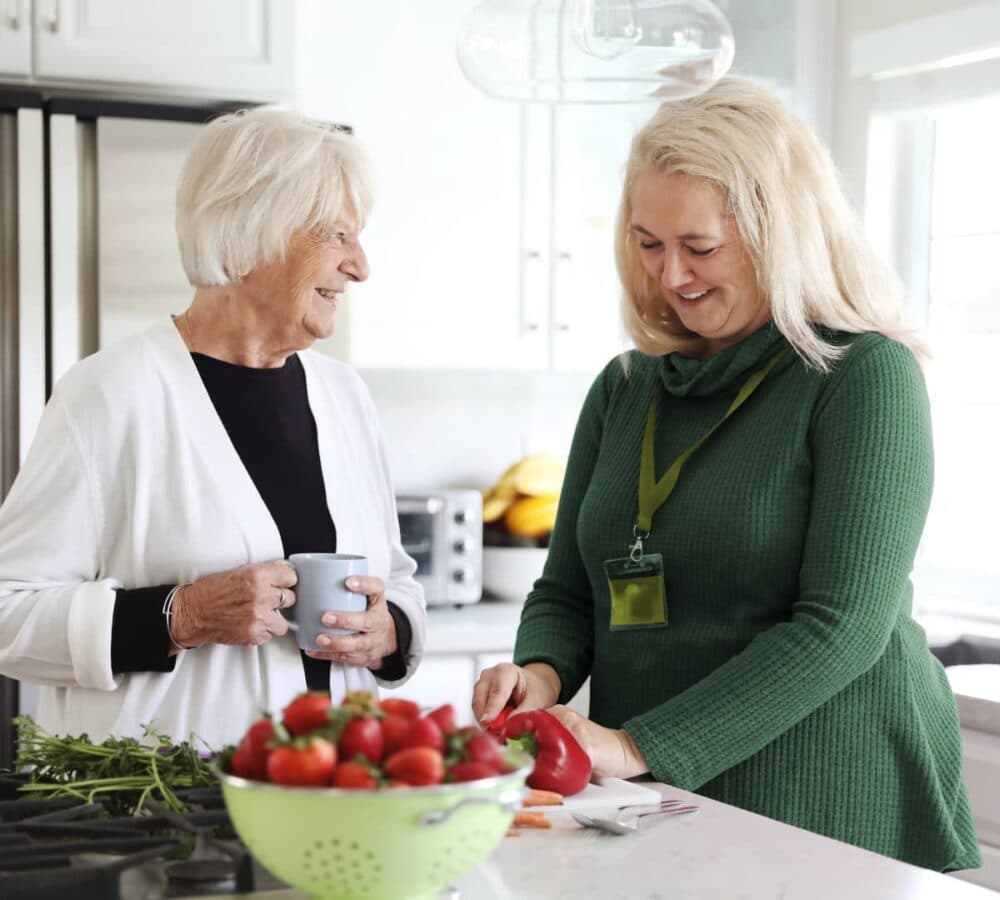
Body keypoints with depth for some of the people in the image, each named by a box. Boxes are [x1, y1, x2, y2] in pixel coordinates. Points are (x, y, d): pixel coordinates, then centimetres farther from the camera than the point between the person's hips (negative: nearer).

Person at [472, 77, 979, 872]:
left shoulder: (865, 378, -10)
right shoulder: (625, 389, 9)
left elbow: (842, 626, -18)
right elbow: (566, 590, 13)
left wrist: (644, 745, -22)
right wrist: (543, 671, -10)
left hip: (833, 816, -5)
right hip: (647, 812, 6)